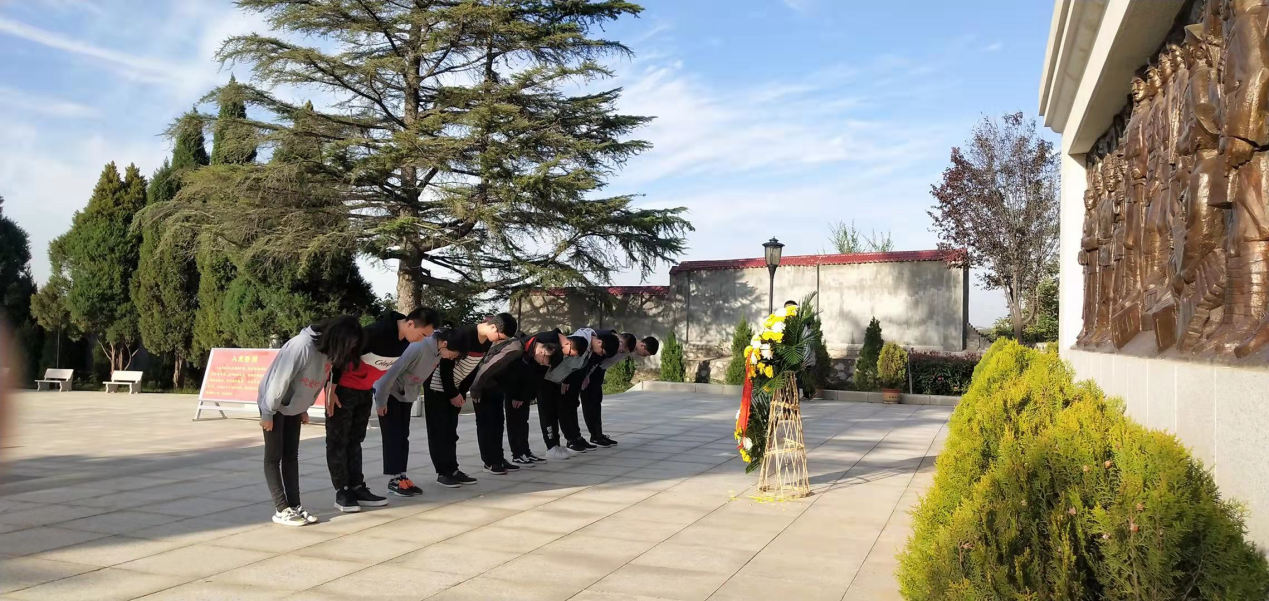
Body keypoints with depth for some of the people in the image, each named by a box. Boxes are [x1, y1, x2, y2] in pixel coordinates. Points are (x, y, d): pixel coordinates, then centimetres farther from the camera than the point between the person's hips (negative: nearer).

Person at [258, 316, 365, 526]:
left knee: (291, 456, 8)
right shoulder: (302, 346, -31)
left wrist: (304, 410, 11)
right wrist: (268, 413, -20)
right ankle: (281, 510, 0)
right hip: (274, 405, -8)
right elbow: (280, 379, -27)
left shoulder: (329, 350, -6)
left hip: (294, 408, 8)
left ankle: (294, 506, 11)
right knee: (274, 457, -1)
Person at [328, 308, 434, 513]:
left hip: (366, 392, 8)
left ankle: (357, 488, 16)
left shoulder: (406, 342, -6)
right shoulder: (376, 332, -30)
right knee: (338, 441, 0)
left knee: (355, 440, 12)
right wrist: (331, 390, -21)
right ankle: (342, 491, 4)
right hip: (343, 389, -8)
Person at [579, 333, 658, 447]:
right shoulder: (625, 341, -30)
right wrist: (586, 375, -24)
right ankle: (595, 436, -3)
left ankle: (599, 435, 15)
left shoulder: (633, 347, -2)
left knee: (597, 400, 10)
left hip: (598, 368, 10)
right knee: (590, 401, -6)